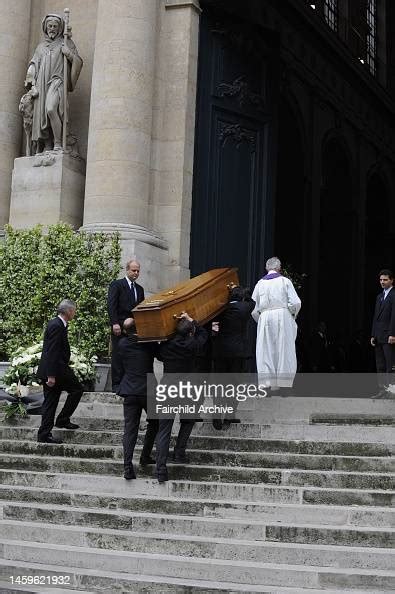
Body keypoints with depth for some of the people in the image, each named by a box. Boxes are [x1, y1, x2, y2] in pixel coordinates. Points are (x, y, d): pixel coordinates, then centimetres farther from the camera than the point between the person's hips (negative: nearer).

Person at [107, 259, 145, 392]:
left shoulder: (139, 289, 19)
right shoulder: (116, 285, 1)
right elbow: (111, 305, -8)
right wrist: (115, 323, -17)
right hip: (119, 327, -5)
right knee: (118, 355, -4)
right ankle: (116, 384, -1)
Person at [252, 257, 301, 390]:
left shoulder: (260, 283, 9)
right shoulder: (285, 281, 1)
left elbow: (254, 308, 9)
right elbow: (295, 303, -5)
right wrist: (292, 315, 13)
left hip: (265, 318, 2)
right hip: (283, 316, -2)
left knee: (266, 352, 4)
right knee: (284, 352, 2)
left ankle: (269, 382, -1)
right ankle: (284, 383, 1)